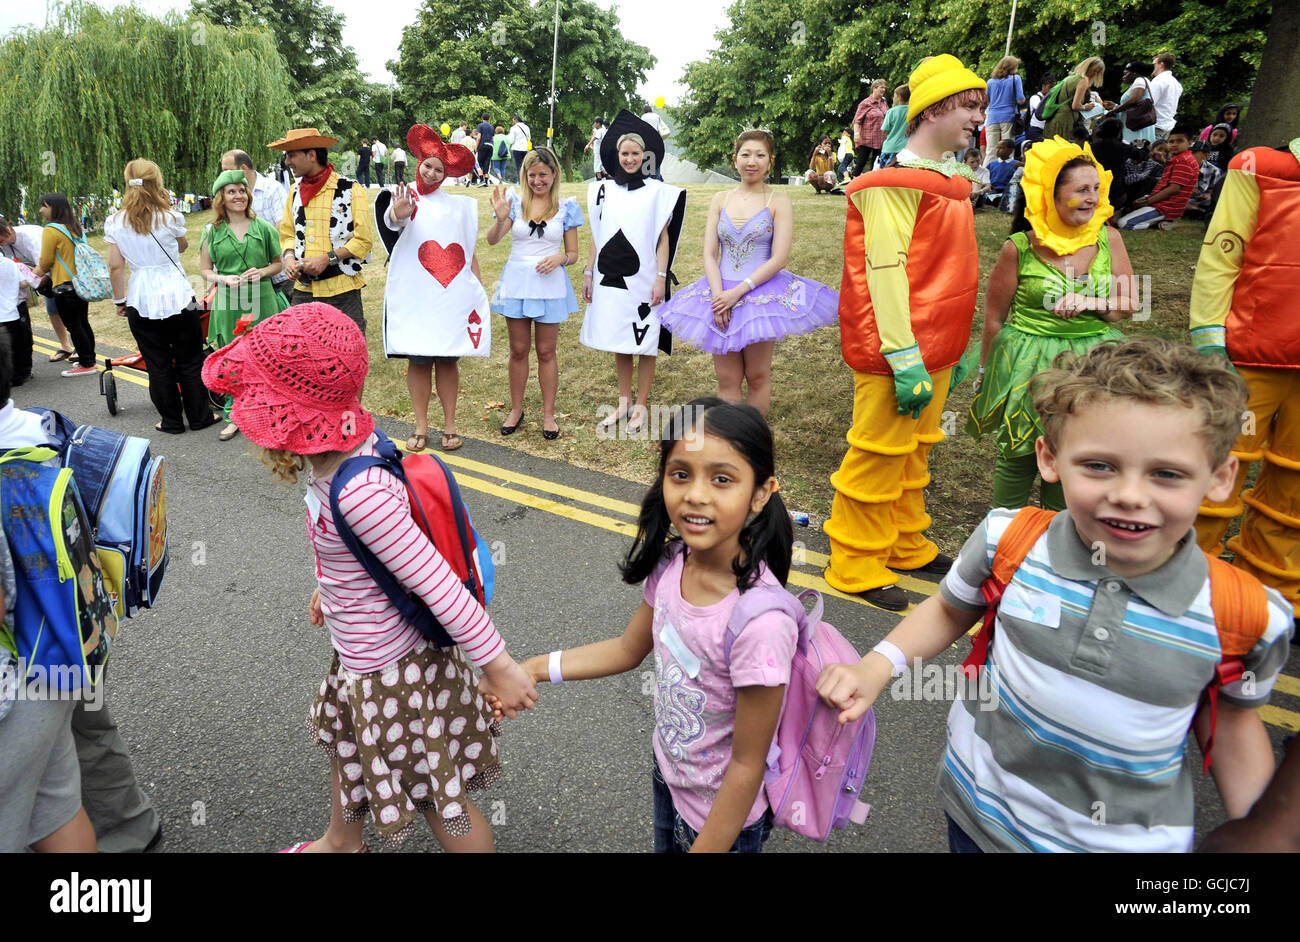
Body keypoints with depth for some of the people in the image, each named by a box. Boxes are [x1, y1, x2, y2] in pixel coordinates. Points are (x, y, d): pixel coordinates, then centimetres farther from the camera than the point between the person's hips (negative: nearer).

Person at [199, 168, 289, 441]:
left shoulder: (263, 227, 5)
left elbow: (278, 263, 12)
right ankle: (235, 416, 17)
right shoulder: (212, 231, 6)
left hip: (261, 301, 0)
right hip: (228, 303, 1)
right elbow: (204, 270, 10)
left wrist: (262, 272, -8)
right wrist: (224, 279, -10)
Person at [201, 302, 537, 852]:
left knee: (437, 799, 14)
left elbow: (438, 585, -33)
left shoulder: (358, 493, -38)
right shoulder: (349, 447, -10)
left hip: (392, 673, -10)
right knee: (345, 744, 35)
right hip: (361, 658, 10)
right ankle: (340, 843, 66)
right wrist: (330, 588, 23)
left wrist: (497, 666, -24)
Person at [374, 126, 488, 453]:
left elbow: (469, 251, 16)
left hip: (454, 295, 2)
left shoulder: (459, 205, 13)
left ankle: (450, 426, 13)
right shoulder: (402, 199, 2)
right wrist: (398, 215, -46)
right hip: (414, 296, -2)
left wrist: (479, 289, 8)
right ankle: (421, 427, 12)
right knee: (418, 360, 2)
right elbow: (394, 219, -22)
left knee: (448, 360, 5)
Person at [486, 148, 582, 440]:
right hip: (517, 281, 1)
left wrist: (560, 258, -17)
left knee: (546, 352, 7)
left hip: (550, 284, -1)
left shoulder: (566, 207, 2)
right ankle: (516, 410, 23)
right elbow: (492, 240, -9)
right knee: (518, 350, 9)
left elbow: (573, 253, 5)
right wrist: (500, 218, -28)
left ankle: (548, 414, 17)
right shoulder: (515, 202, 2)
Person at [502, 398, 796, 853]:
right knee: (666, 847, 31)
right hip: (668, 779, 6)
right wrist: (537, 669, -3)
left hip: (726, 815, -6)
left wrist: (705, 846, -15)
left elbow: (748, 766, -24)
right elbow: (630, 649, 2)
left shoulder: (759, 621, -36)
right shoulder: (672, 563, -17)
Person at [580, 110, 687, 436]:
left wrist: (661, 278, -10)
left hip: (643, 280, -3)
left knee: (645, 345, 3)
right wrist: (588, 272, 9)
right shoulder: (602, 190, 9)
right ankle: (623, 403, 23)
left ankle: (640, 406, 14)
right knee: (618, 344, 10)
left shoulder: (657, 191, 0)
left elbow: (663, 238, -2)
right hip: (610, 278, 3)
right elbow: (596, 236, 13)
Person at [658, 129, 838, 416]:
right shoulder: (720, 199, 8)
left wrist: (738, 292, -17)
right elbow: (709, 255, 3)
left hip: (762, 293, -3)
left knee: (757, 376, 6)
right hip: (720, 292, 3)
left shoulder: (779, 201, -2)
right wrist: (718, 295, -12)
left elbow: (779, 258, -10)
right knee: (727, 379, 4)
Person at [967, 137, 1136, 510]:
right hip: (1028, 366, -3)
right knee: (1018, 456, 8)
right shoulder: (1020, 247, -10)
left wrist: (1090, 303, -19)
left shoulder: (1108, 238, 0)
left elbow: (1128, 303, 2)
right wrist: (987, 371, 7)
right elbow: (994, 317, -1)